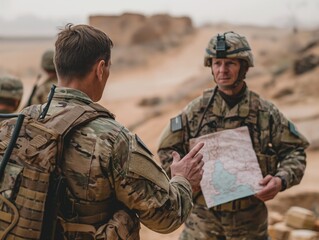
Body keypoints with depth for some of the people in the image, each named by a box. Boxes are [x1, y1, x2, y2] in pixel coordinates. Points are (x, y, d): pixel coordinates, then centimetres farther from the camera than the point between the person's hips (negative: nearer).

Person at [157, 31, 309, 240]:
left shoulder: (266, 112, -1)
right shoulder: (196, 110, 0)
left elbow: (294, 150, 3)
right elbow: (167, 150, 6)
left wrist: (281, 180, -15)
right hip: (203, 217, 0)